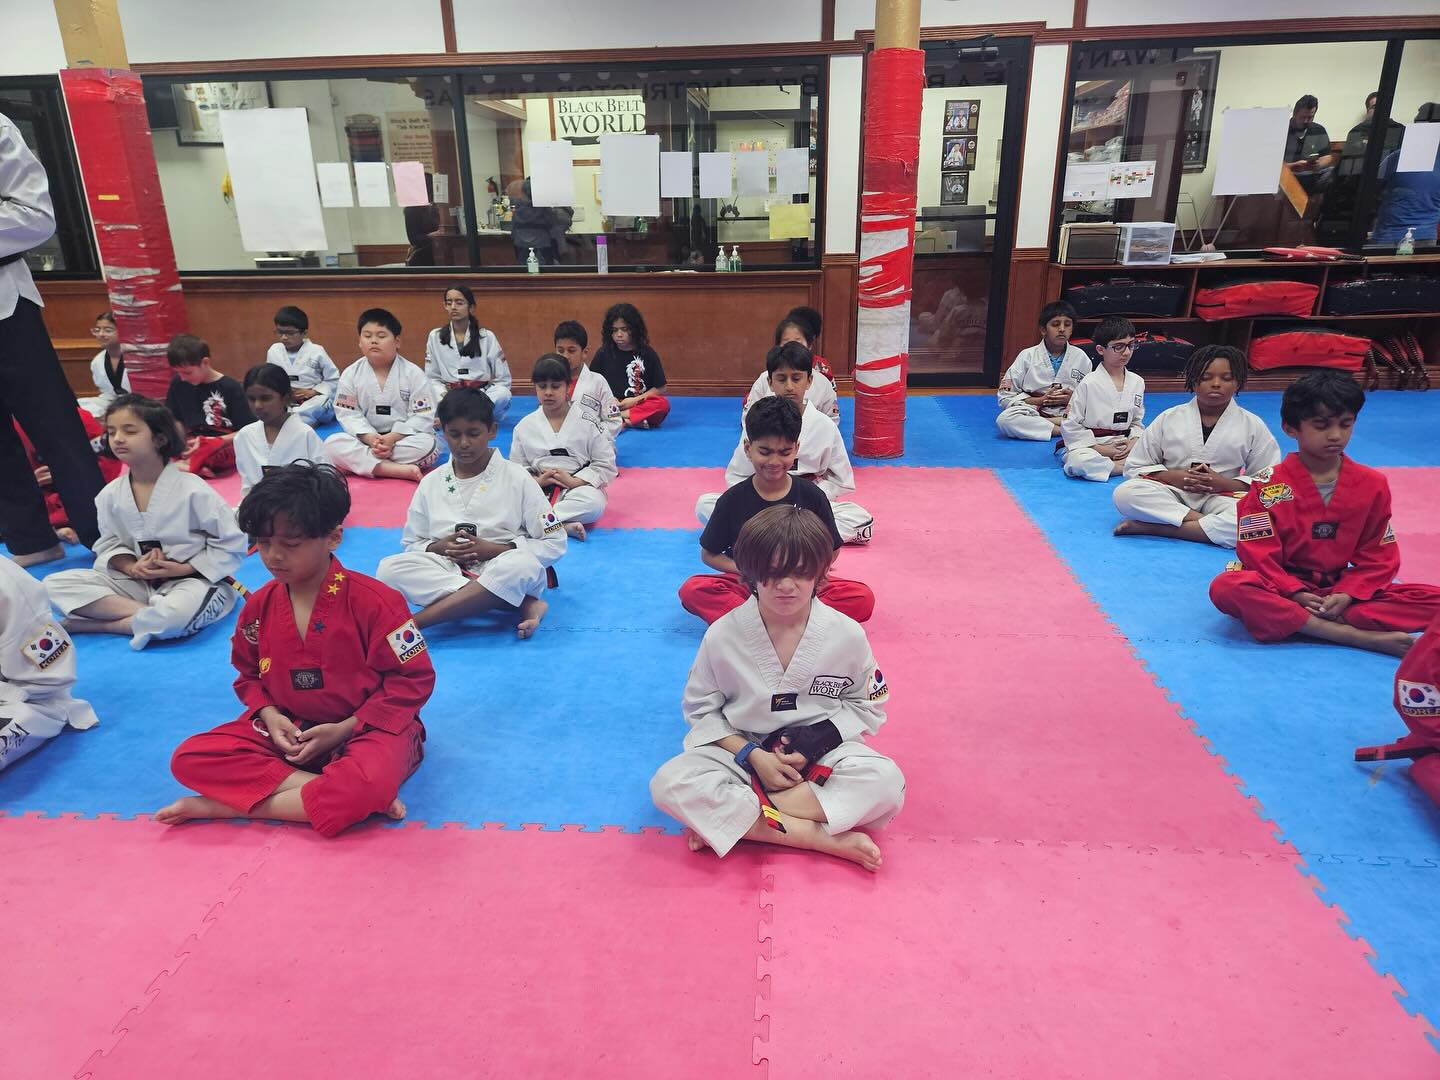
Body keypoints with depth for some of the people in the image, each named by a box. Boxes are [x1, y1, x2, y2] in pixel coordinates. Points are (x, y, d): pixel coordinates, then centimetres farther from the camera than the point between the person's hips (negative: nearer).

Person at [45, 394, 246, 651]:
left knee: (181, 613, -40)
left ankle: (93, 624, -18)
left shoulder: (192, 490, -14)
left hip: (192, 581, -5)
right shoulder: (110, 495, 2)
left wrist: (183, 569, -15)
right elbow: (108, 545, 12)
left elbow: (232, 542, -10)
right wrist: (131, 567, -11)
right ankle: (146, 615, -19)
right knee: (56, 584, -10)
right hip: (138, 582, 6)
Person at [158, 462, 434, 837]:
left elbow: (414, 679, -13)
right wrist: (269, 716, -6)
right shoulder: (259, 606, 0)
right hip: (288, 731, 6)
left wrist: (345, 729, -16)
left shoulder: (373, 600, -17)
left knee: (370, 783, -39)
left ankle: (227, 804, -20)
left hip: (364, 730, -6)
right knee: (189, 759, -16)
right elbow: (248, 675, 16)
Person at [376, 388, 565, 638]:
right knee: (389, 568, -26)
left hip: (502, 575, -3)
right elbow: (412, 544, 16)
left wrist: (493, 549, -11)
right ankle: (521, 604, -29)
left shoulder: (517, 478, 0)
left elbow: (554, 544, -1)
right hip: (448, 570, 3)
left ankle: (411, 624, -32)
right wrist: (438, 548, -8)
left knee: (521, 565, -38)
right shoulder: (431, 483, 10)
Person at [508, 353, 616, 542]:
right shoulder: (524, 426, 6)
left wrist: (574, 481, -14)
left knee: (594, 503, -37)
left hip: (578, 487, -2)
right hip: (539, 490, 2)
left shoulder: (588, 422, 0)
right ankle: (564, 525, -36)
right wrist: (537, 481, -13)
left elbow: (606, 465, -1)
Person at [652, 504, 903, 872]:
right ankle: (826, 839, -26)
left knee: (887, 784, -29)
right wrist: (752, 755, -16)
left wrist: (816, 741, -16)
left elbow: (868, 706, 1)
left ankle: (724, 819, -23)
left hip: (821, 756, 1)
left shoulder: (847, 635, -12)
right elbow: (700, 709, -2)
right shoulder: (722, 635, -13)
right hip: (741, 753, 0)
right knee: (669, 785, -27)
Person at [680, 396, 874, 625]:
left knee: (863, 598, -24)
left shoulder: (812, 497, -3)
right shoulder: (732, 500, -5)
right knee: (692, 590, -28)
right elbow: (709, 554, 3)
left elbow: (831, 549, 8)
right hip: (748, 586, -1)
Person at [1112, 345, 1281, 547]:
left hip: (1222, 496, 0)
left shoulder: (1252, 425, 6)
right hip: (1171, 494, 0)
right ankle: (1208, 523, -26)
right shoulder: (1168, 419, 6)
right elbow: (1135, 466, 8)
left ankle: (1151, 527, -33)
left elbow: (1269, 478, 7)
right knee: (1125, 493, -32)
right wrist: (1173, 476, -10)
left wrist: (1225, 484, -10)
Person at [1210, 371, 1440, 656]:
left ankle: (1285, 621, -30)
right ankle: (1357, 636, -35)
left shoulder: (1372, 484, 4)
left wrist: (1347, 595, -13)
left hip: (1342, 592, 4)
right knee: (1226, 588, -35)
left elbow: (1379, 557, 4)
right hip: (1284, 590, -3)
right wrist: (1296, 594, -23)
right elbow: (1260, 555, -9)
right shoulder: (1268, 486, -5)